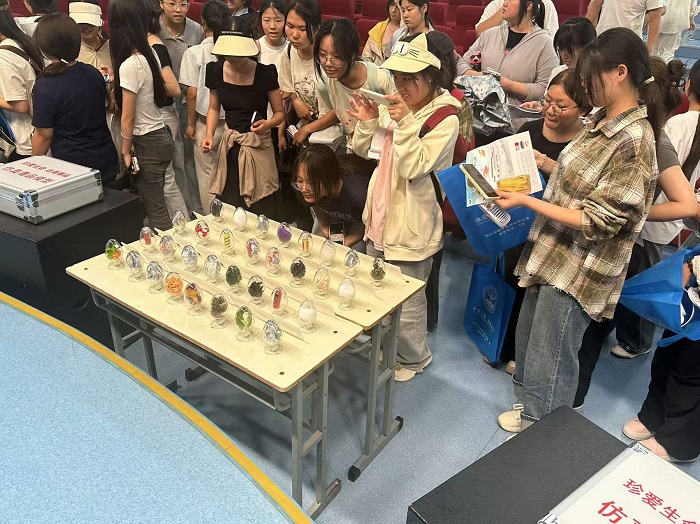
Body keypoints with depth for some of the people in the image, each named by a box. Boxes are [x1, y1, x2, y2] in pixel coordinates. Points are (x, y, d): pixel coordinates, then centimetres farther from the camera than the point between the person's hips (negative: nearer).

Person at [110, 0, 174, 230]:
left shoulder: (129, 65, -20)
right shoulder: (150, 54, 3)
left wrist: (125, 151, -3)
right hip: (161, 135, 8)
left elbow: (128, 117, -15)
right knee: (157, 202, 15)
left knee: (154, 208, 1)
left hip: (147, 143, -8)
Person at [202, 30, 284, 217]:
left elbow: (279, 113, -2)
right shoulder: (216, 70, -1)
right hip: (229, 147, 3)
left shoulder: (265, 73, -12)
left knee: (261, 214, -3)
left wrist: (267, 124, -24)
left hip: (258, 146, -3)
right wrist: (209, 135, -2)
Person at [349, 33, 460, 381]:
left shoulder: (444, 119, -15)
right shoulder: (393, 106, 2)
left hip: (410, 226, -7)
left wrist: (404, 123, -29)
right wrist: (367, 122, -10)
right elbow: (362, 151, 8)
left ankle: (414, 357, 34)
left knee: (405, 302, 6)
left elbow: (413, 168, -22)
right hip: (380, 217, 7)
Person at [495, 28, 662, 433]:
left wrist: (527, 201, -23)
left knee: (552, 356, 10)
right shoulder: (605, 120, 3)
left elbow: (599, 222, -24)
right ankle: (531, 401, 51)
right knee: (530, 335, 25)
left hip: (580, 268, -9)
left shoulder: (633, 143, -24)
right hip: (556, 252, 9)